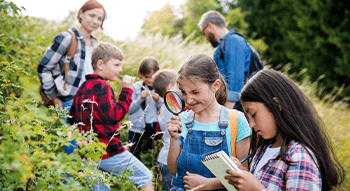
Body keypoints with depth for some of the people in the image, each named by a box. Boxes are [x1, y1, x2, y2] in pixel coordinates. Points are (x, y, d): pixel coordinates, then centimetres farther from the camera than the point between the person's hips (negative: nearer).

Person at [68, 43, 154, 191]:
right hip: (109, 152, -9)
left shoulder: (83, 87, 13)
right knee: (146, 177, 4)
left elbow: (71, 118, 18)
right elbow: (114, 115, -19)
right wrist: (126, 91, -14)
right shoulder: (101, 86, -14)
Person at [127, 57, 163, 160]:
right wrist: (140, 99, -16)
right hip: (136, 128, 0)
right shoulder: (136, 87, -1)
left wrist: (158, 100, -19)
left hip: (153, 128, 0)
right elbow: (129, 110, -4)